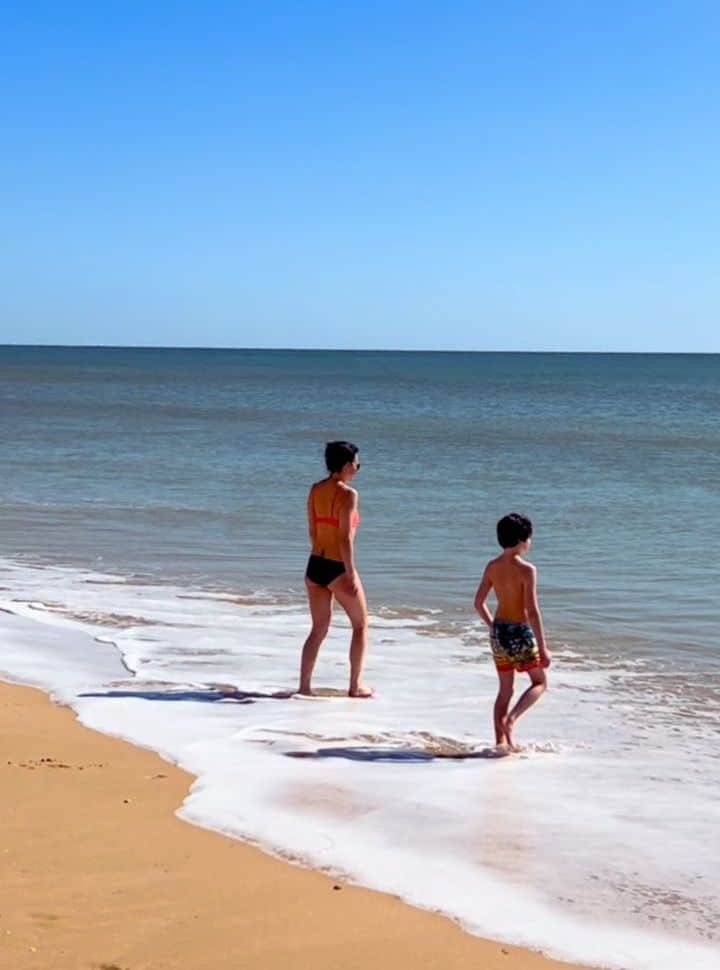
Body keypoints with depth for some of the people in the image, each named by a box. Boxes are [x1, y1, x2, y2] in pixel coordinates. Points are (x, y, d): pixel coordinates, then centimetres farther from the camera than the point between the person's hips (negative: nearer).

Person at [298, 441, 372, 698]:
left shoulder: (315, 490, 6)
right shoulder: (347, 494, -15)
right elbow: (345, 538, -18)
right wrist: (351, 575, -16)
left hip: (315, 564, 7)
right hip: (337, 568, -7)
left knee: (319, 629, 15)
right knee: (361, 625, 12)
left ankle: (304, 686, 10)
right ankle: (356, 685, 13)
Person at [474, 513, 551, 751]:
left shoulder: (492, 567, 2)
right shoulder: (526, 570, -17)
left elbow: (479, 603, 8)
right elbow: (533, 612, -19)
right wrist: (543, 648, -16)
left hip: (499, 632, 6)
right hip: (521, 633, -6)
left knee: (505, 689, 17)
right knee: (540, 682, 13)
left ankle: (500, 740, 16)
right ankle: (511, 719, -7)